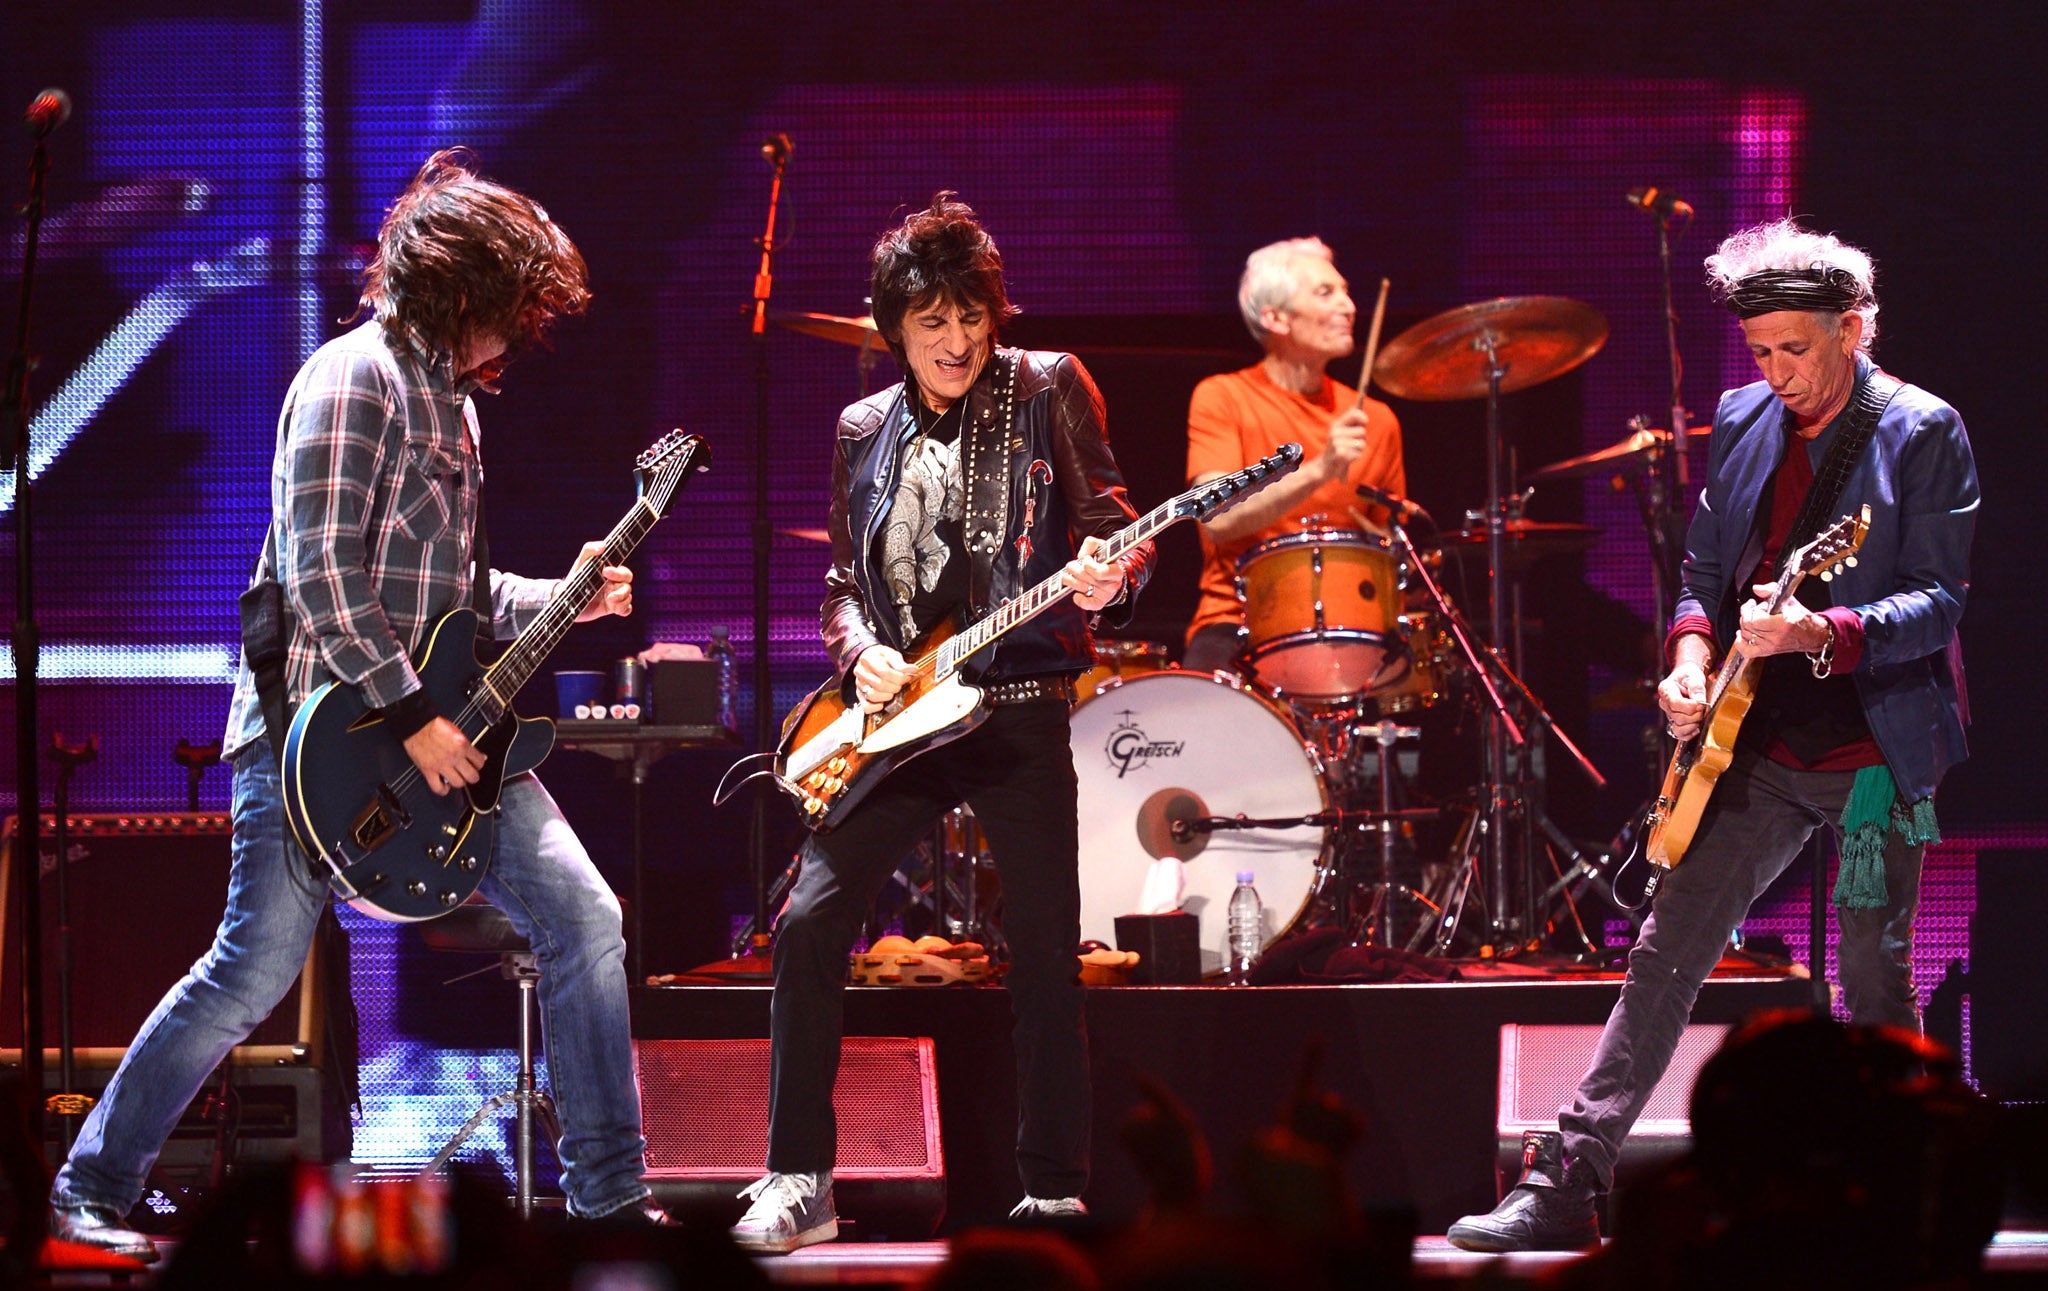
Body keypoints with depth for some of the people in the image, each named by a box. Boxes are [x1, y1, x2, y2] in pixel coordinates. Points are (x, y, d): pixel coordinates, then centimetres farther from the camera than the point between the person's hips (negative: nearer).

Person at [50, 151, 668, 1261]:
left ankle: (607, 1191, 3)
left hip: (440, 719, 9)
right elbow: (323, 578, -19)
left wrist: (559, 600, 15)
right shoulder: (354, 380, -11)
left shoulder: (448, 397, 19)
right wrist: (409, 719, -21)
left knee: (583, 917, -3)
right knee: (255, 970, -9)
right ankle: (90, 1187, 6)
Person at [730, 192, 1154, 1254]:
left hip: (1019, 714, -3)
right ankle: (798, 1184, -2)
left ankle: (1053, 1194, 5)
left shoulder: (1047, 391, 2)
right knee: (810, 923, -9)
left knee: (1046, 952, -4)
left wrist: (1107, 572, -24)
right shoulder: (865, 432, 12)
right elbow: (842, 582, 16)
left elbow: (1110, 521, -1)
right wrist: (860, 654, -4)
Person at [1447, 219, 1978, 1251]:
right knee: (1667, 953, 0)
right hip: (1758, 743, 5)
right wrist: (1692, 648, -3)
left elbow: (1940, 597, -14)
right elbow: (1703, 564, 17)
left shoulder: (1923, 432, -8)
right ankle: (1565, 1186, -2)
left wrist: (1823, 633, -29)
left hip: (1877, 747, -5)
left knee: (1874, 983, 2)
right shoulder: (1741, 421, 9)